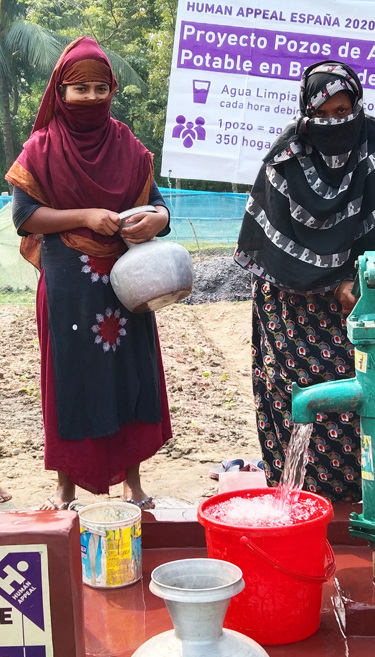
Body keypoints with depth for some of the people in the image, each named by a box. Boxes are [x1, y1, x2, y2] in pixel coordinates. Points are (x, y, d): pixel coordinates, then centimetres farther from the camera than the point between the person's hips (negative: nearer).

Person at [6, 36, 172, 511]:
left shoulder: (128, 147, 6)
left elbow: (156, 202, 7)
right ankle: (66, 485, 19)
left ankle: (132, 480, 22)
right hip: (68, 289, -3)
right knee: (71, 380, 4)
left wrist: (155, 219, -17)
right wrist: (86, 216, -17)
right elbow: (23, 214, -8)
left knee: (130, 376, 7)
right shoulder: (42, 148, -1)